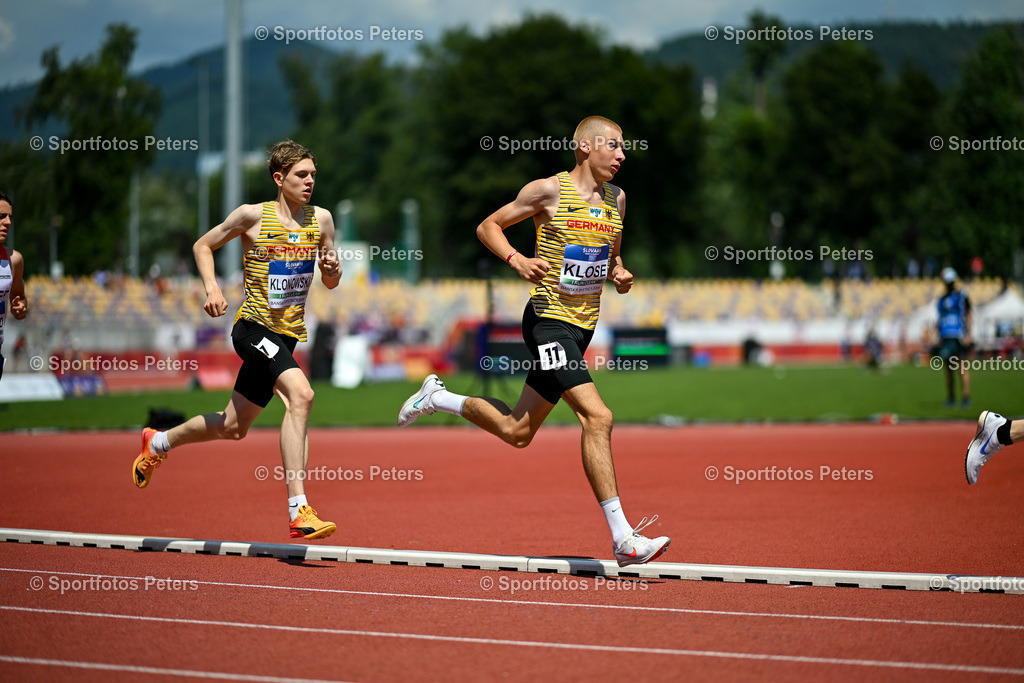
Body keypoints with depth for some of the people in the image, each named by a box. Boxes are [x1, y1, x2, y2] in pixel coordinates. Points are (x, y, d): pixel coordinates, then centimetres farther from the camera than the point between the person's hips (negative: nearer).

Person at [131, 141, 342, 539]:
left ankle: (157, 443, 45)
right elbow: (203, 245, 7)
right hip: (254, 325, -6)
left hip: (287, 335, 7)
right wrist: (212, 288, -8)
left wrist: (332, 268, -8)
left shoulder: (321, 220, 6)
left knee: (232, 427, 17)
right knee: (301, 394, -30)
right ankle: (298, 512, -34)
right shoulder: (253, 216, -7)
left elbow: (331, 283, 15)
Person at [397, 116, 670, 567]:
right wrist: (517, 260, -17)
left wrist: (619, 275, 5)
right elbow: (487, 227, 1)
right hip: (549, 321, -8)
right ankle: (622, 538, -21)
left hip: (583, 325, 8)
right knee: (597, 417, -20)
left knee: (517, 431, 15)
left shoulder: (616, 199, 12)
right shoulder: (549, 191, -7)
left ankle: (438, 398, 39)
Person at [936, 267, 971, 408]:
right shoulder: (942, 300, 18)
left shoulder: (962, 296, 2)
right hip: (946, 337, 5)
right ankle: (951, 398, 11)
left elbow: (968, 316, -1)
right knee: (948, 369, 5)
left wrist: (968, 335, -9)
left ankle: (966, 397, -11)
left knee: (962, 368, -9)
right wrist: (939, 338, 15)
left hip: (959, 337, -5)